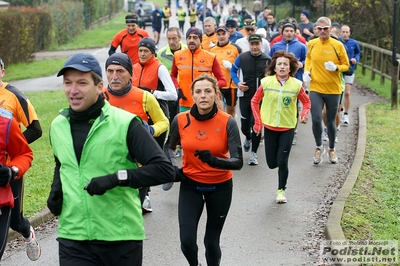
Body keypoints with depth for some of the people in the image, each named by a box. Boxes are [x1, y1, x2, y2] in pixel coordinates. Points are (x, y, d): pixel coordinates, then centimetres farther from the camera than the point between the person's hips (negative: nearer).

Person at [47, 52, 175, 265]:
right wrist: (56, 189, 8)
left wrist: (116, 178, -23)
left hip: (122, 238, -3)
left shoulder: (125, 124, -9)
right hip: (72, 238, 3)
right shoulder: (57, 126, 8)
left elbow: (165, 170, -15)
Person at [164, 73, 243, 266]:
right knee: (187, 241, -7)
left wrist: (214, 160, -39)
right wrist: (173, 167, -8)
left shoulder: (228, 122, -17)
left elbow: (238, 162, -21)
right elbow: (169, 147, 10)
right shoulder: (181, 120, -11)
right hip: (190, 185, 1)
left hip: (220, 186, -1)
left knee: (211, 241, 8)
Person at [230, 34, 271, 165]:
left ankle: (253, 153, 8)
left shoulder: (268, 60, -5)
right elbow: (233, 70, 11)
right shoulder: (242, 57, -5)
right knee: (245, 123, 10)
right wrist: (237, 82, -4)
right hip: (245, 95, 1)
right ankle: (248, 138, 47)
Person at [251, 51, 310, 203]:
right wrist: (258, 122, -2)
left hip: (287, 128, -1)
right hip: (269, 127, 1)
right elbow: (255, 101, 3)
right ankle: (281, 164, 41)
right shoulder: (266, 82, -8)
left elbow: (306, 101, 7)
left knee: (282, 161, -6)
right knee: (272, 163, 4)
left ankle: (281, 190, 14)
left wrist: (304, 114, -13)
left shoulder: (296, 85, -8)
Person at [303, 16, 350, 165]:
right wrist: (306, 71, 3)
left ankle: (332, 150, 32)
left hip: (333, 89, -1)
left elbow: (346, 65, 1)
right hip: (315, 88, 1)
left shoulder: (338, 45, -7)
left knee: (330, 122, 10)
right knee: (316, 119, -11)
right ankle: (319, 148, 14)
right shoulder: (311, 44, -1)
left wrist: (336, 68, -19)